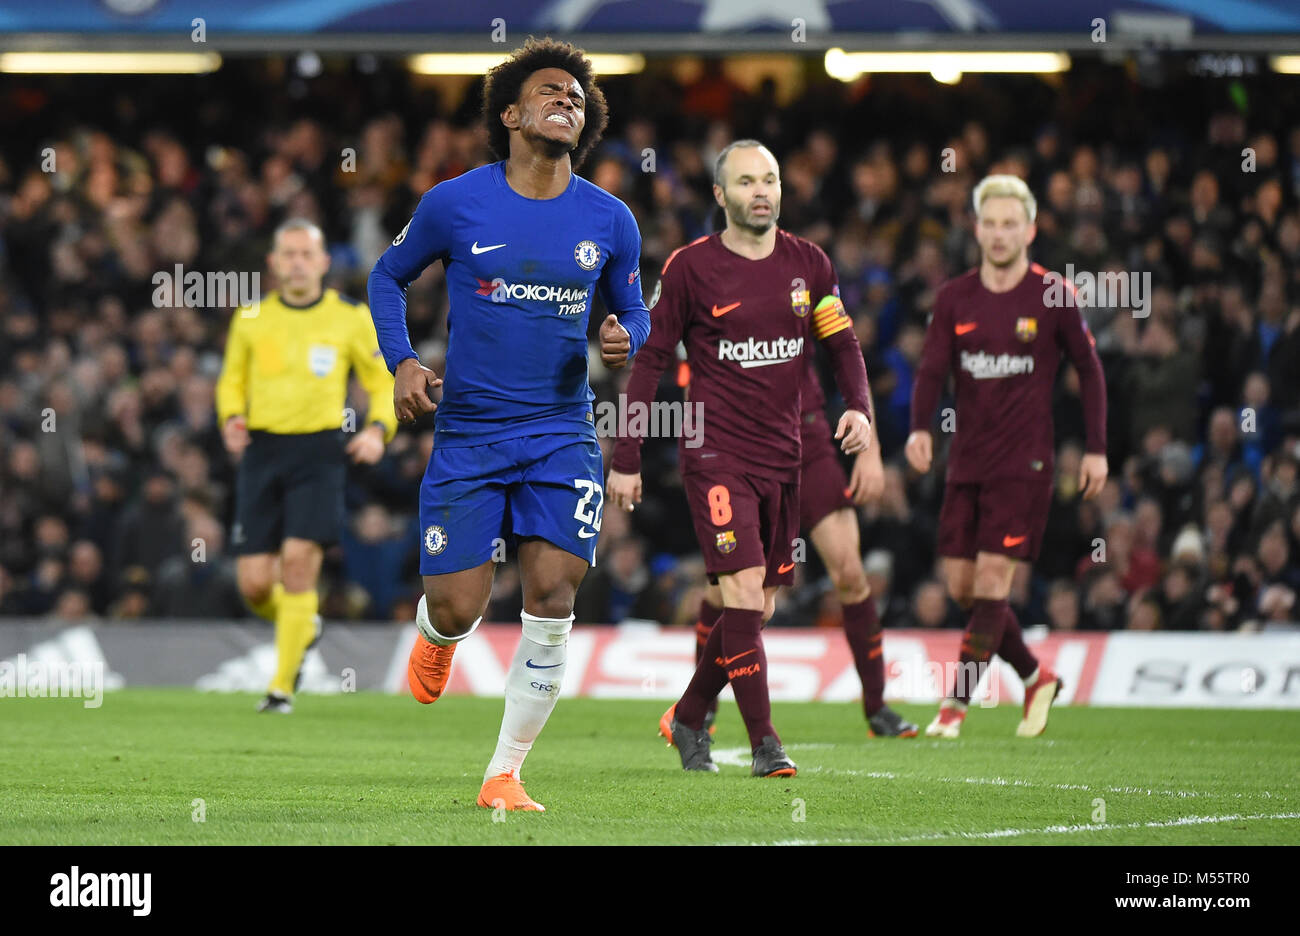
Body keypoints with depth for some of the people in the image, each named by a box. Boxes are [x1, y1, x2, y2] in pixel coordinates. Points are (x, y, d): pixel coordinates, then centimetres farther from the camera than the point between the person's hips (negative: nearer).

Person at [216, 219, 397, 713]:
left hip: (319, 453, -2)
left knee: (298, 560, -17)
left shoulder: (351, 318, 3)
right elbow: (232, 380, 21)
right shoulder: (250, 318, 8)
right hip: (263, 450, 3)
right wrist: (231, 417, 0)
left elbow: (385, 381, 10)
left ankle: (283, 686, -6)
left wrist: (378, 429, -8)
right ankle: (302, 628, 31)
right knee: (254, 583, -4)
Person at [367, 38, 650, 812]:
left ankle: (505, 775, 1)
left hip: (562, 431, 1)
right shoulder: (455, 205, -3)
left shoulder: (609, 221, 3)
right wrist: (402, 362, -3)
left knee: (553, 596, -12)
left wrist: (627, 341, -6)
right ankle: (436, 638, 36)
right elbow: (388, 276, 12)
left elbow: (633, 310, 18)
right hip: (468, 432, -1)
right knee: (460, 608, -6)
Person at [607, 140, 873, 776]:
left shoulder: (808, 264, 7)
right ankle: (763, 742, -11)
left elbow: (842, 343, 14)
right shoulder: (691, 267, -4)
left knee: (759, 606, 8)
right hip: (716, 454, -5)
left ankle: (688, 718, 27)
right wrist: (626, 460, -1)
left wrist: (858, 408, -6)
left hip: (782, 455, 5)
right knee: (744, 592, -15)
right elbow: (652, 359, 1)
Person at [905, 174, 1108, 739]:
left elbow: (1088, 371, 4)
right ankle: (1036, 678, 23)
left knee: (991, 581, -12)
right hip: (966, 464, 4)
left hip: (1025, 465, -4)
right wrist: (920, 429, -17)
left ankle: (955, 707, -10)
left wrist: (1096, 449, 0)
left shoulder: (1053, 297, -3)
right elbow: (932, 370, 2)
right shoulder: (954, 298, 6)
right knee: (961, 587, 4)